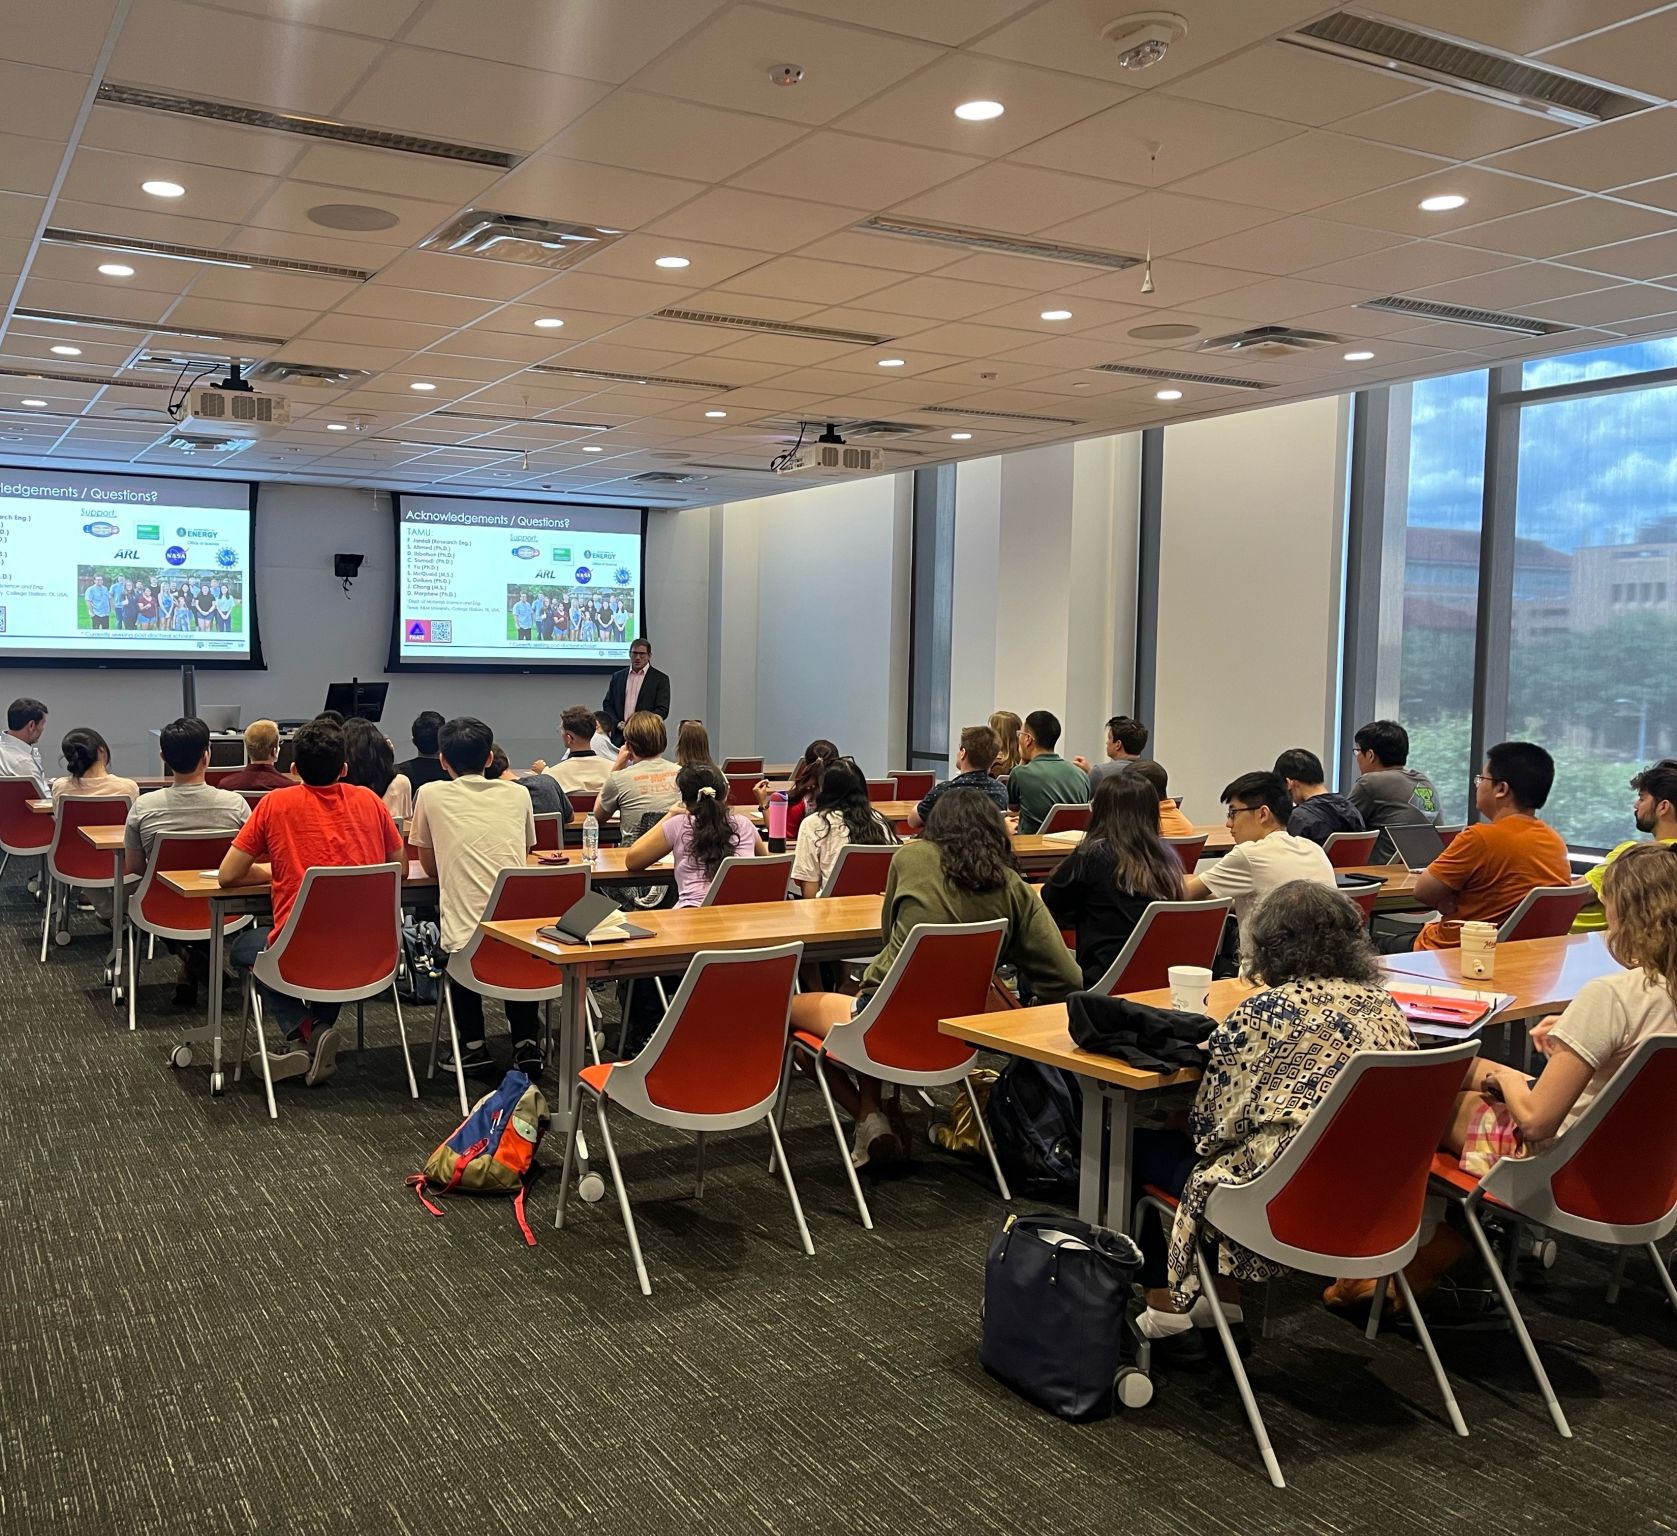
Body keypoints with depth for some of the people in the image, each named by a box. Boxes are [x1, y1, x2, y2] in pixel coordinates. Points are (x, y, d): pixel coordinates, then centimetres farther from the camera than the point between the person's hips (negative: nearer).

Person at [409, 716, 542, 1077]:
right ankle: (526, 1040, 21)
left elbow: (430, 868, 15)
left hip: (466, 941, -2)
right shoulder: (518, 795, 10)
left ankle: (472, 1043, 25)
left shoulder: (431, 795, 3)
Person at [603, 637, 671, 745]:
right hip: (619, 737, 3)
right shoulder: (617, 676, 15)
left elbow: (662, 710, -2)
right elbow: (607, 704, 16)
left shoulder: (660, 679, 3)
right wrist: (617, 723, -2)